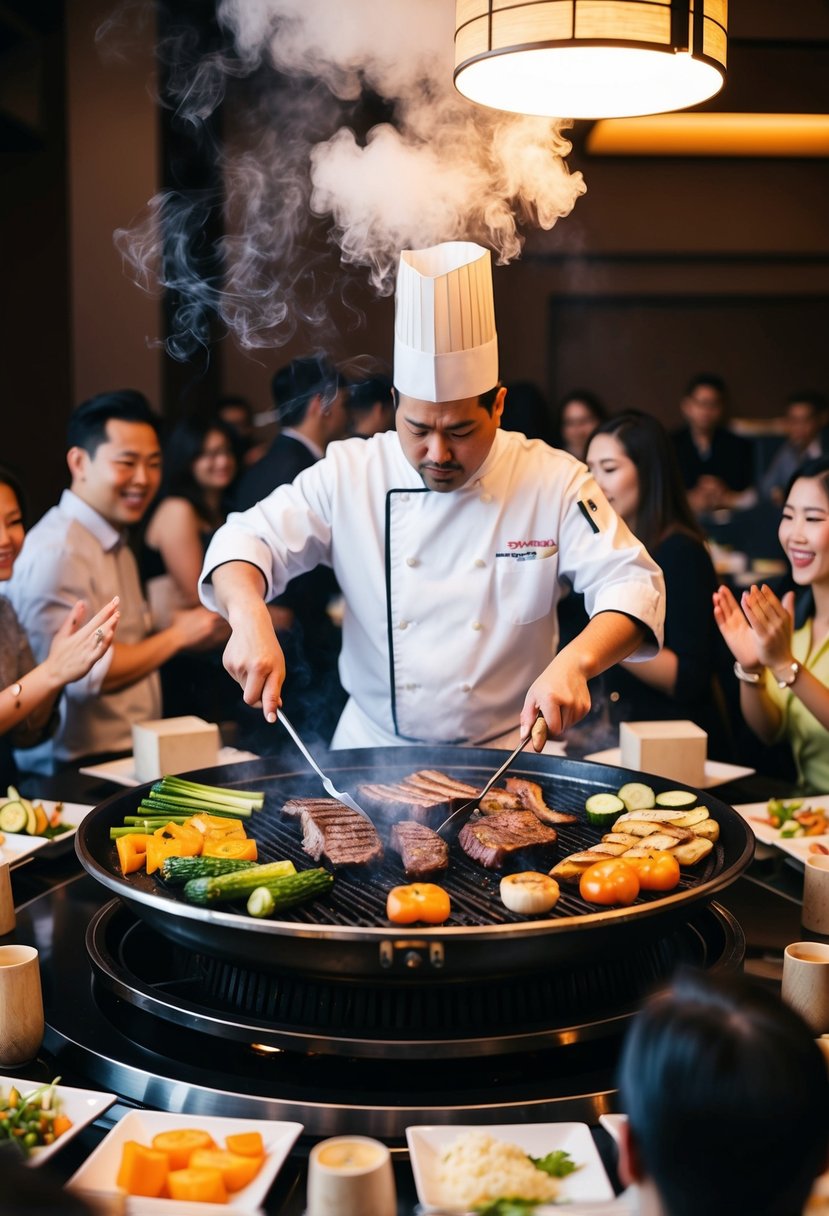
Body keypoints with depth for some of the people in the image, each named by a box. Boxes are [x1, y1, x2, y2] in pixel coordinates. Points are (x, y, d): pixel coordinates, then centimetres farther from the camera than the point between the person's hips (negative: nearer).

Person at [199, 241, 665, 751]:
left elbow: (632, 585, -8)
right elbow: (249, 539, -3)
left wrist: (575, 661, -28)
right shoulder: (350, 473, -1)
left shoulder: (554, 482, -3)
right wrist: (250, 619, -25)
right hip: (372, 747, 0)